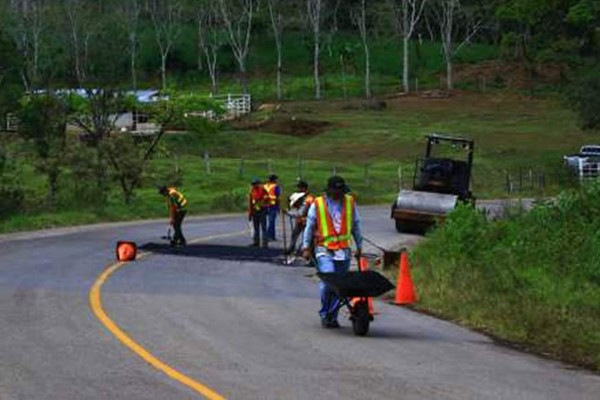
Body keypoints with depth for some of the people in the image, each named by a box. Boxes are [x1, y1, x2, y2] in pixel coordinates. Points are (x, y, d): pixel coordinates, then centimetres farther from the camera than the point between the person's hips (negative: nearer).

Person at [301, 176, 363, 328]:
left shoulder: (350, 202, 11)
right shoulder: (317, 204, 3)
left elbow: (356, 226, 20)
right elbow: (309, 226, 8)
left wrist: (359, 246, 20)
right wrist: (306, 247, 5)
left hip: (344, 250, 3)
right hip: (324, 249, -3)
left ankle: (332, 317, 11)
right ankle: (324, 314, -2)